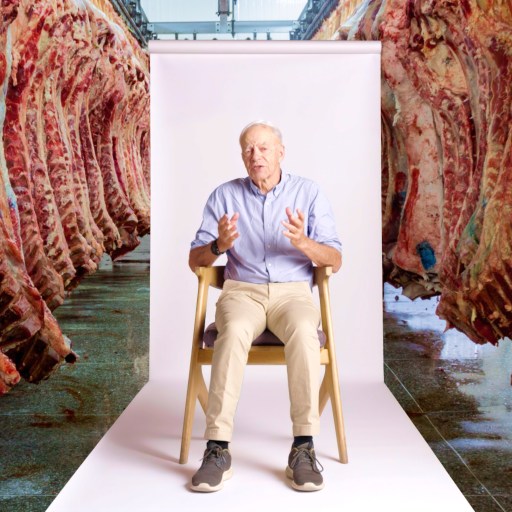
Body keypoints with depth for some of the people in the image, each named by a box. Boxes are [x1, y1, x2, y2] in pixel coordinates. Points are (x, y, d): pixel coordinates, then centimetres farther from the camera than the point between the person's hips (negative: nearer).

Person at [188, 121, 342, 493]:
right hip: (242, 291, 0)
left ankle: (304, 447, -27)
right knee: (234, 332, -35)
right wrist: (219, 245, -16)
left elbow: (335, 261, 2)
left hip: (294, 291, 0)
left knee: (304, 332, -35)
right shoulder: (224, 195, 8)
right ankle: (218, 448, -30)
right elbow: (195, 261, 6)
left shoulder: (309, 192, 7)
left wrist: (303, 243, -19)